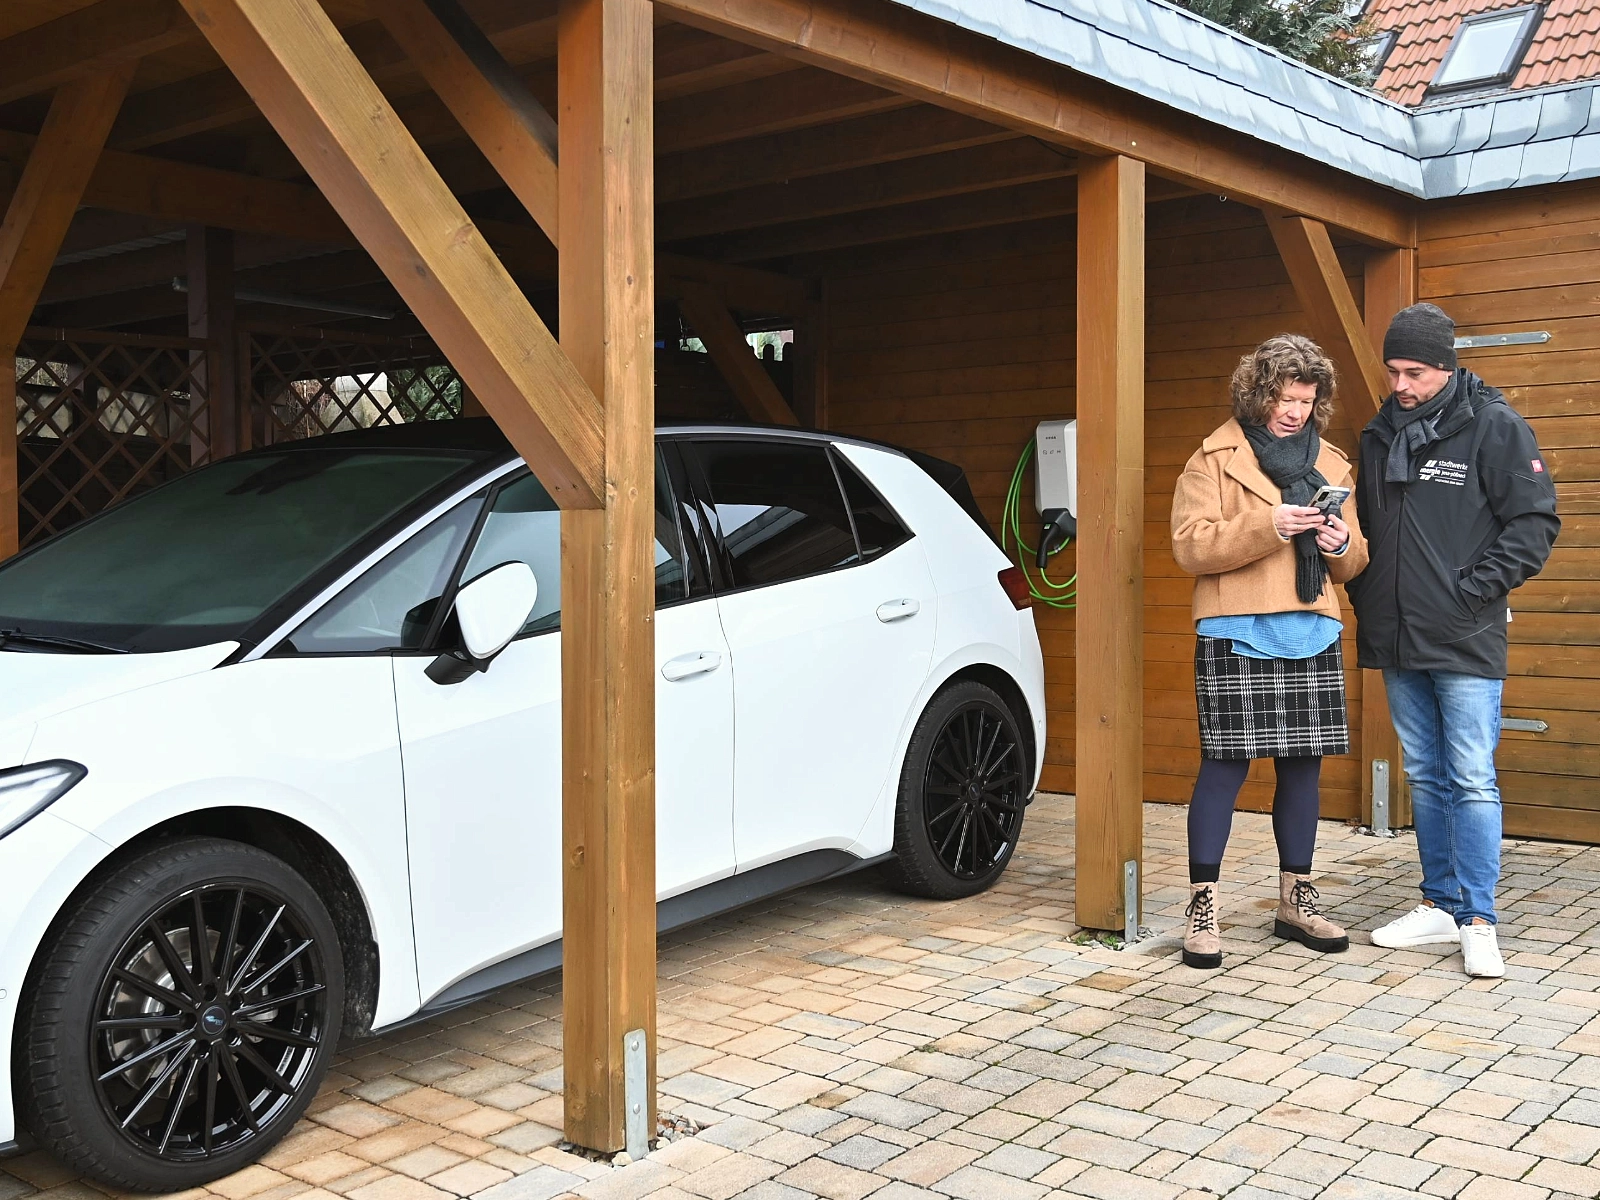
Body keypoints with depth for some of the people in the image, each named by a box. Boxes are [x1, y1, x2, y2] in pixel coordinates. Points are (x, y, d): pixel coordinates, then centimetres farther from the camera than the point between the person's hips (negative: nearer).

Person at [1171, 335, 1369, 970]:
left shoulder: (1330, 463, 16)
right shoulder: (1215, 457, 1)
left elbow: (1353, 560, 19)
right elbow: (1190, 545, -10)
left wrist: (1341, 544, -4)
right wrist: (1267, 525, -20)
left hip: (1312, 633, 5)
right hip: (1235, 633, -5)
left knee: (1302, 765, 9)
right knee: (1224, 763, -6)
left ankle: (1296, 900, 22)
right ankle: (1202, 906, 2)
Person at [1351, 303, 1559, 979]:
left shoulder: (1494, 426, -6)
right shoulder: (1378, 435, 11)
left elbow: (1535, 521, -8)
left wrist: (1474, 589, -13)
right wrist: (1367, 598, 8)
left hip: (1465, 643, -5)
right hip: (1396, 643, 6)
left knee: (1472, 780, -4)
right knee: (1424, 776, 12)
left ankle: (1477, 921, 4)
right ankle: (1440, 904, 22)